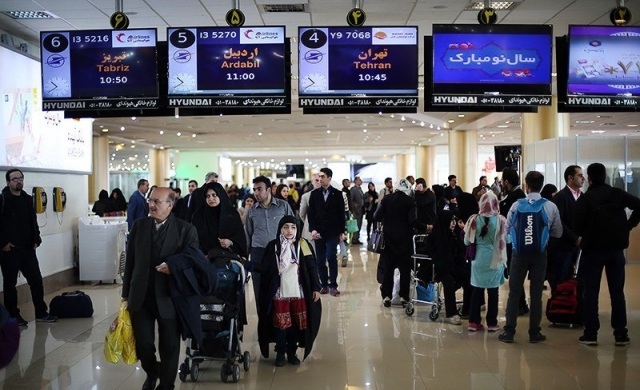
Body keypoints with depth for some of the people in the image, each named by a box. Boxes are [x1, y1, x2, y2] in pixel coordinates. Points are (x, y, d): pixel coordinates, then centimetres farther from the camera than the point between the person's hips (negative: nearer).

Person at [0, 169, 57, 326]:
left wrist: (36, 240, 8)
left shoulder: (28, 199, 11)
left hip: (28, 249, 6)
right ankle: (13, 316, 17)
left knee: (36, 280, 7)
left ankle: (41, 313, 17)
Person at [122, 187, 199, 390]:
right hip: (141, 296, 3)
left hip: (168, 298, -2)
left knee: (169, 346, 9)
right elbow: (130, 261, 8)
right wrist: (126, 294, 8)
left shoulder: (186, 229, -6)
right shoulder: (139, 225, 4)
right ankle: (151, 372, 37)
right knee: (142, 344, 6)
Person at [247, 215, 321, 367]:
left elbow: (311, 268, 3)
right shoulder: (273, 246, -1)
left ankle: (292, 353, 22)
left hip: (298, 293, 1)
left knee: (296, 324, 6)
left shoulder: (304, 245, 0)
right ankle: (280, 354, 18)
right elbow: (264, 268, -5)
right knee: (280, 324, 4)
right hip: (279, 293, -1)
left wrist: (316, 288, 0)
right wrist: (248, 265, -19)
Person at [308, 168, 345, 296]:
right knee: (320, 260, 4)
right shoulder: (314, 194, 6)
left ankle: (333, 285, 1)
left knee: (331, 258, -8)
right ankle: (324, 284, 13)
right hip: (319, 232, 2)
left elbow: (341, 214, 3)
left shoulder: (337, 194, 1)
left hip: (332, 232, -2)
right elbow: (311, 213, 5)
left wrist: (341, 231, 0)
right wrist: (313, 229, -6)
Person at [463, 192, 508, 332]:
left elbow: (467, 241, -1)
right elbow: (506, 240, -2)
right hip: (495, 260, -1)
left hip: (478, 259, 1)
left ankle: (474, 322, 12)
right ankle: (492, 323, 14)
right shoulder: (501, 220, -12)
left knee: (477, 290, 10)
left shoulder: (474, 219, -8)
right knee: (493, 291, 8)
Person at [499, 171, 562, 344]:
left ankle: (509, 332, 9)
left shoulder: (517, 205, -8)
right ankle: (534, 333, 14)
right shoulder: (551, 207, -7)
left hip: (519, 252, 0)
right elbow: (557, 232, 0)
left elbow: (507, 228, -1)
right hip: (540, 253, 0)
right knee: (536, 293, 9)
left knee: (514, 292, 7)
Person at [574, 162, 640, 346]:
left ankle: (590, 333, 3)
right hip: (616, 249, 3)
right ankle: (621, 334, 9)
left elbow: (577, 227, -15)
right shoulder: (618, 194, 2)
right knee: (617, 292, 9)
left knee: (590, 292, 4)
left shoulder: (585, 199, -9)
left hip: (593, 249, -3)